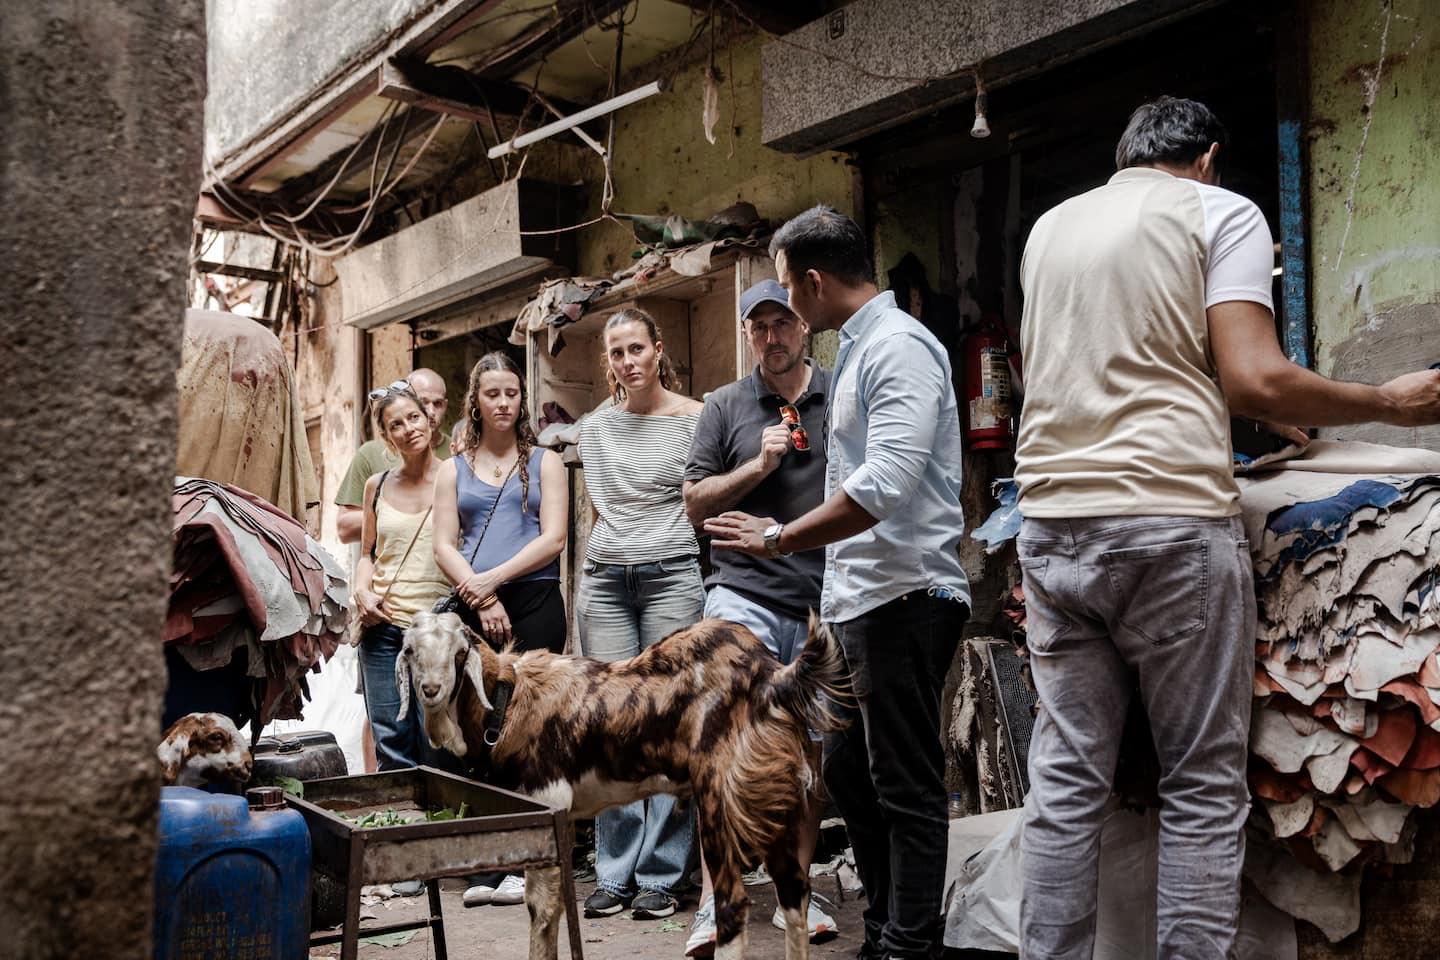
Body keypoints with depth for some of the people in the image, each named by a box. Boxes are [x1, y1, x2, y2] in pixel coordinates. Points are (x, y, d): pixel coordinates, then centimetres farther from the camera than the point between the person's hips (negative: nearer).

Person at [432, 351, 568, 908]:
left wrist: (492, 579, -9)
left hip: (534, 601, -2)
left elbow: (553, 538, 0)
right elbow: (444, 546, 8)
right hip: (475, 610, 2)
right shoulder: (453, 470, 17)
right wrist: (481, 599, -7)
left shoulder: (544, 462, 11)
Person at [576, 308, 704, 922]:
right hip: (605, 578, 4)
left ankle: (661, 875, 5)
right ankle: (614, 873, 11)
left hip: (672, 575, -4)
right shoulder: (595, 427, 14)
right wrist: (587, 584, 15)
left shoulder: (693, 419, 2)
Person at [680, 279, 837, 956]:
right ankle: (713, 902, -6)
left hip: (826, 600, 2)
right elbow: (695, 504, 7)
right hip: (745, 590, -1)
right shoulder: (725, 406, 9)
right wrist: (760, 464, -6)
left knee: (811, 747, 9)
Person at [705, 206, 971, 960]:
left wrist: (778, 540, -16)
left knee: (906, 788, -1)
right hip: (861, 601, 10)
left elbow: (883, 485, -25)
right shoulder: (858, 350, 16)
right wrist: (833, 598, 22)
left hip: (903, 597, -10)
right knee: (849, 772, 16)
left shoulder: (899, 347, -14)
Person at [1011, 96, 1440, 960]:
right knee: (1204, 791, 3)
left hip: (1054, 523, 5)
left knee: (1067, 779, 8)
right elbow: (1255, 379, -9)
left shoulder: (1050, 227, 19)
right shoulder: (1222, 212, 3)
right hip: (1171, 522, -5)